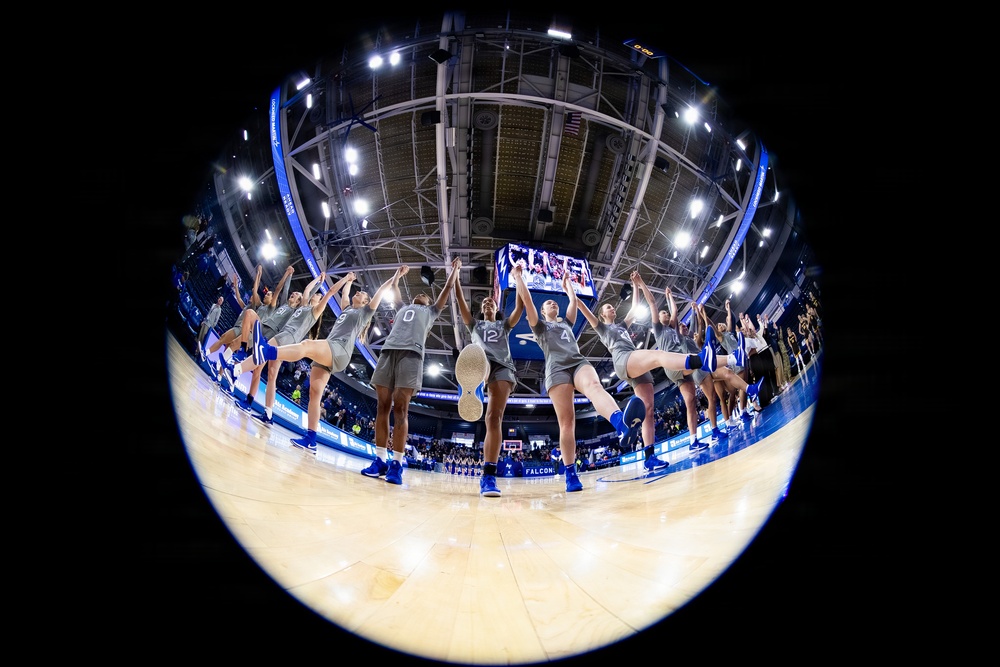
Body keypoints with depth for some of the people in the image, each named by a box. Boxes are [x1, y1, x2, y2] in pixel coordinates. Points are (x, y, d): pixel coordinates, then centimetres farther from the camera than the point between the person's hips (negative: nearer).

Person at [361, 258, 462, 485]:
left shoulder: (431, 311, 29)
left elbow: (448, 287, 33)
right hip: (388, 351, 4)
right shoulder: (402, 308, 35)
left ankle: (396, 463, -16)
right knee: (383, 407, -4)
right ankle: (380, 460, -3)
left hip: (411, 354, -4)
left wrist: (455, 269, 43)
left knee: (400, 409, -13)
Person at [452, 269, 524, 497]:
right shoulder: (475, 324, 34)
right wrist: (456, 277, 19)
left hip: (503, 367, 1)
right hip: (479, 363, -1)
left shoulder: (504, 325, 34)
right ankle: (472, 389, -81)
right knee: (476, 355, -42)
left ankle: (489, 475, -30)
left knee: (495, 417, -19)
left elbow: (520, 307, 20)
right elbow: (461, 302, 24)